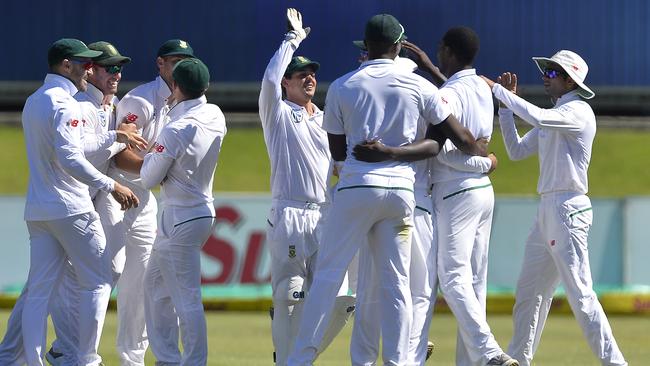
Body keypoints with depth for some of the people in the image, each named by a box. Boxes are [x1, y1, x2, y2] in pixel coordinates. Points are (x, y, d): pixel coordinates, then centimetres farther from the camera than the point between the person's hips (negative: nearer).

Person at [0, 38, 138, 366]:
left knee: (38, 289, 8)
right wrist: (111, 186, -19)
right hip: (70, 209, -8)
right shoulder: (64, 103, -13)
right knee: (97, 281, 1)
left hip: (37, 210, 8)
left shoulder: (33, 102, 16)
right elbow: (70, 158, -22)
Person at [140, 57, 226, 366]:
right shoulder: (216, 117, 1)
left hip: (179, 219, -9)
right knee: (156, 284, 20)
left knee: (186, 297, -6)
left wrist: (151, 153, 5)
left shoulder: (174, 131, -21)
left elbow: (148, 180, -11)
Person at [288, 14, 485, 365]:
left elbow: (338, 152, 6)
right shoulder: (418, 86, 4)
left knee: (328, 274, 1)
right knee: (396, 282, 7)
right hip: (401, 188, 2)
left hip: (356, 188, -2)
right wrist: (485, 157, 25)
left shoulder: (342, 87, 1)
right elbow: (461, 138, 7)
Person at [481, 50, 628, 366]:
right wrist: (505, 104, 11)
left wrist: (497, 89, -20)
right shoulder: (552, 118, 19)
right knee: (529, 291, 12)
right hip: (547, 210, 10)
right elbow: (517, 150, 17)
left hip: (568, 209, -10)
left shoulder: (579, 111, -9)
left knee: (579, 293, -14)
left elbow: (537, 117, -27)